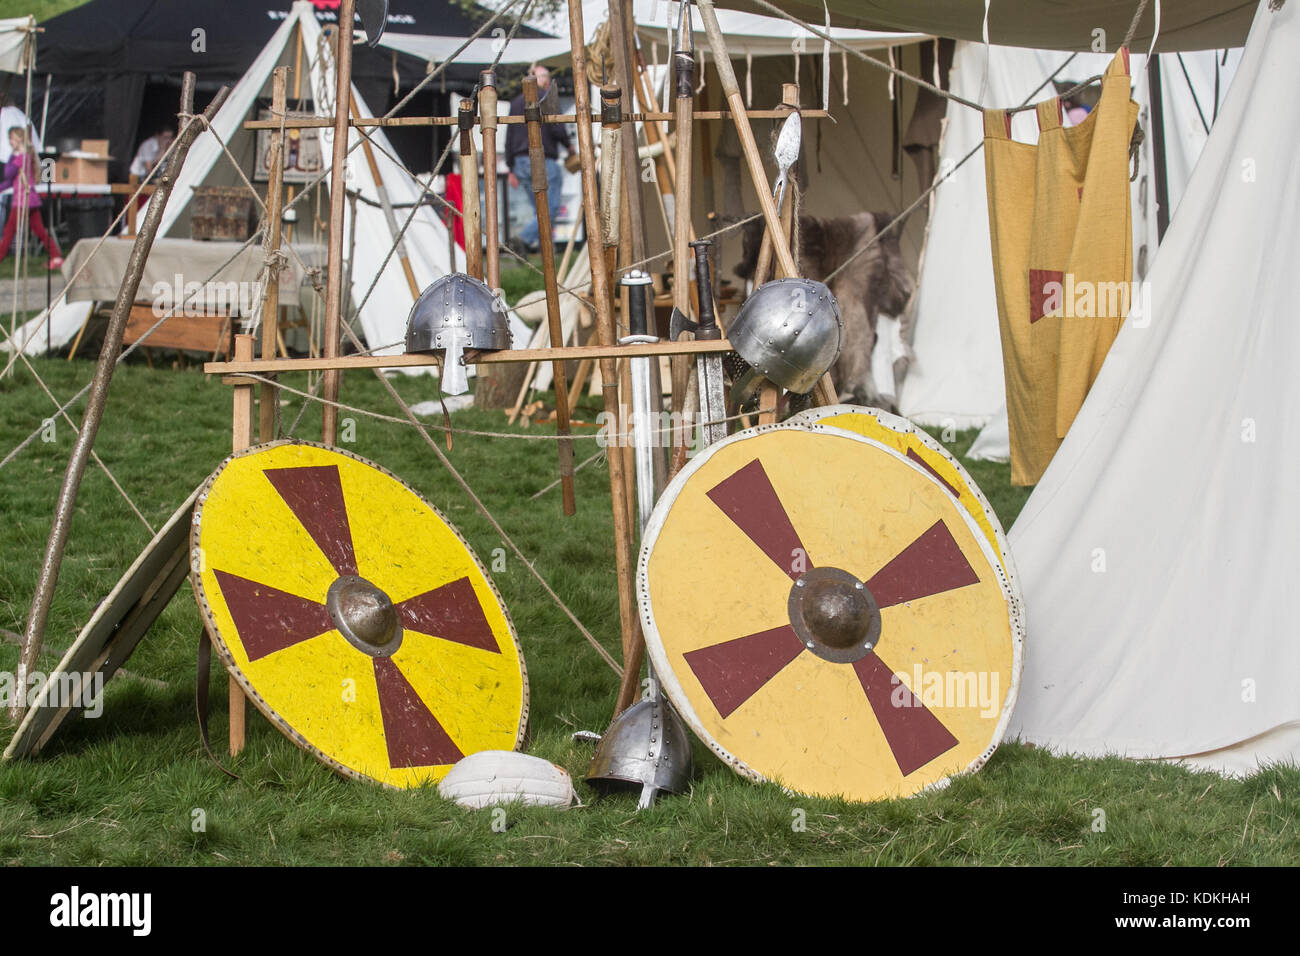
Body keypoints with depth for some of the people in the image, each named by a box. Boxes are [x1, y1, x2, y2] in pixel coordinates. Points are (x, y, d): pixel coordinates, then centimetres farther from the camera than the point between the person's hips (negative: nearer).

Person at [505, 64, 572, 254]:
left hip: (521, 161, 7)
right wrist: (569, 145, 7)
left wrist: (511, 169, 16)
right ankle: (526, 238, -24)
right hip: (544, 160, -7)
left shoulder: (516, 102, 14)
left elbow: (509, 137, 13)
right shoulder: (547, 96, -5)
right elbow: (557, 129, -14)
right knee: (550, 209, -5)